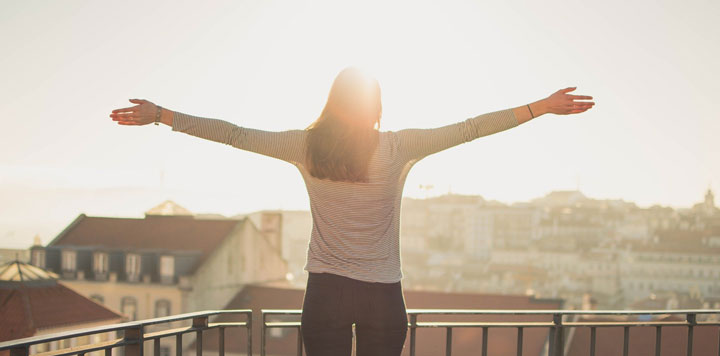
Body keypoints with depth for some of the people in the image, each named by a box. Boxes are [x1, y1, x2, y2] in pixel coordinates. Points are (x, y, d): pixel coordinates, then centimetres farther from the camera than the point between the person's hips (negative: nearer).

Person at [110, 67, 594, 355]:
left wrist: (159, 115, 11)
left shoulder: (307, 147, -2)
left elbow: (235, 134, 2)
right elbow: (469, 129, -2)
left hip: (325, 291, 1)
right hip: (382, 294, -1)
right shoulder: (399, 148, -5)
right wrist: (543, 107, 5)